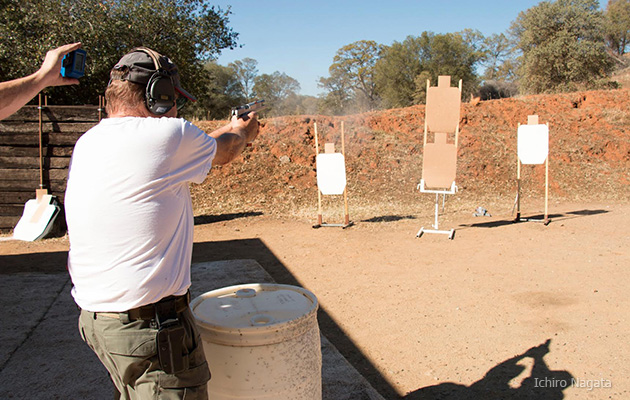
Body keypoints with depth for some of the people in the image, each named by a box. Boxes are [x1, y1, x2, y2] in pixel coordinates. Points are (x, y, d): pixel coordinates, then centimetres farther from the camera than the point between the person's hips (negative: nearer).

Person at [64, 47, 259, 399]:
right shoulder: (167, 134, -17)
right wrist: (243, 133, 28)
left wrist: (229, 130, 29)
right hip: (149, 328, -8)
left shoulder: (88, 143, 6)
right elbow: (224, 152, 5)